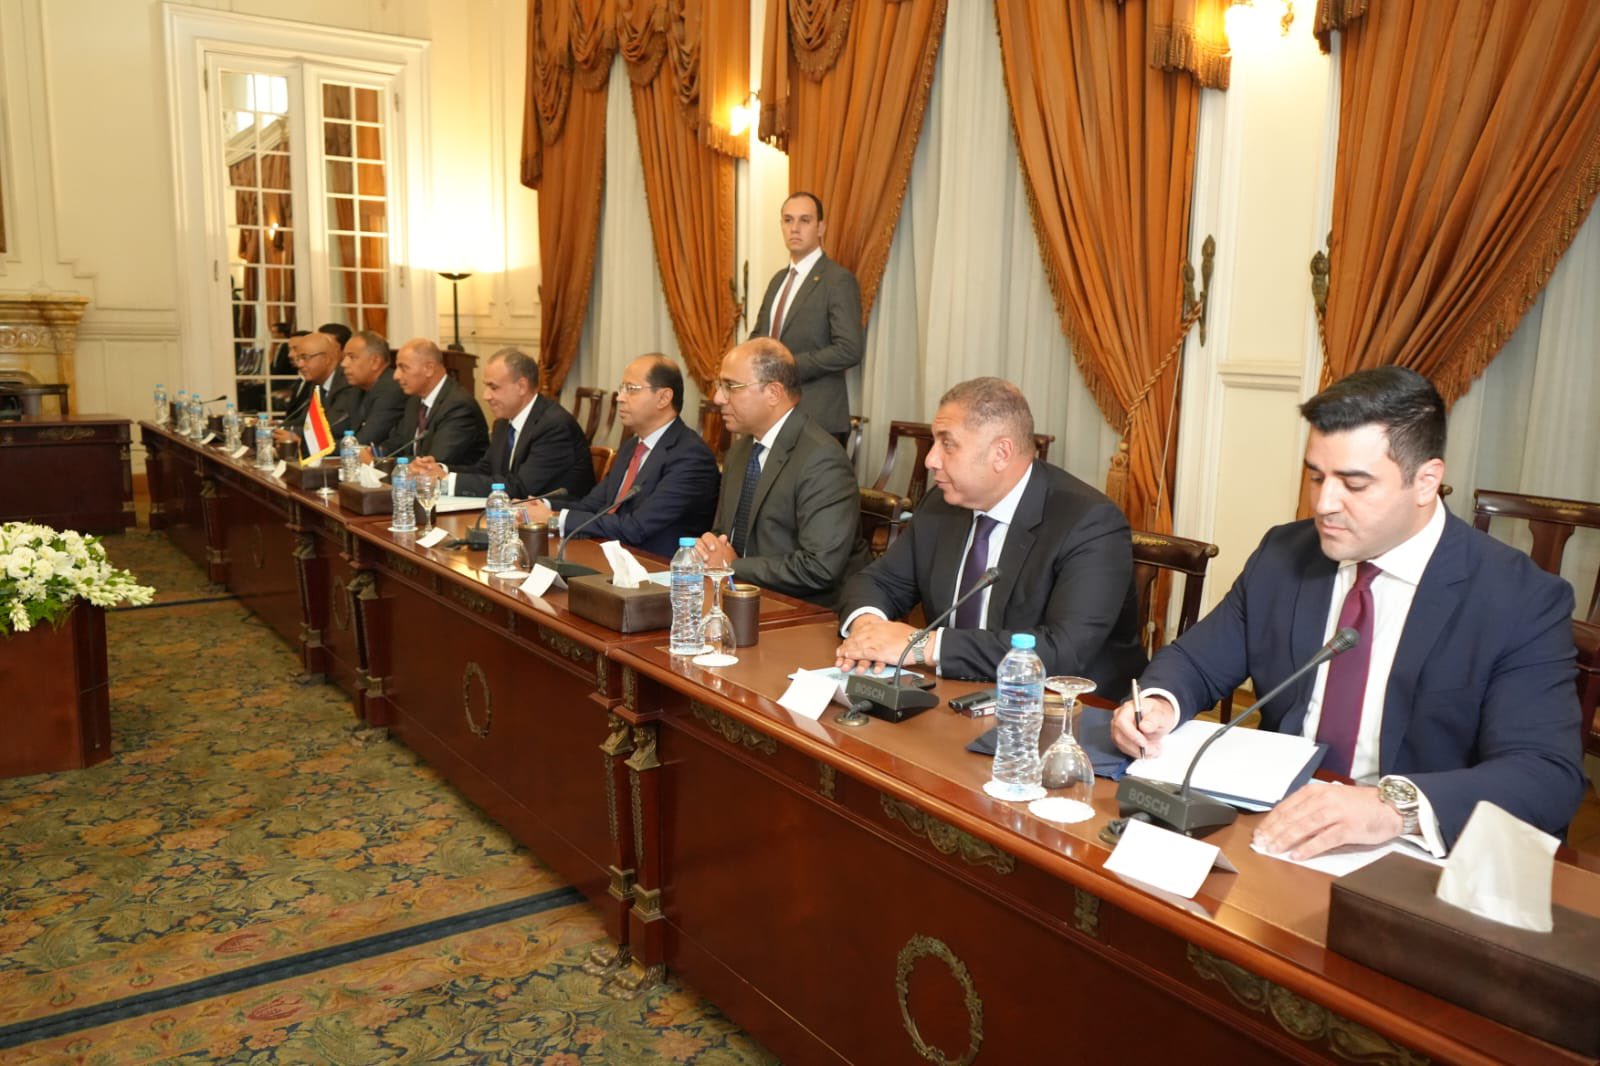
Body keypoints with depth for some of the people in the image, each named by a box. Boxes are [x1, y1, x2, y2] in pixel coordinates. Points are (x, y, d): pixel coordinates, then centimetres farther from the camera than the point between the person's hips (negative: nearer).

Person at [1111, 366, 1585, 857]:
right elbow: (1196, 661, 10)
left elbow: (1550, 776, -20)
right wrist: (1159, 704, -14)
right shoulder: (1282, 557, 3)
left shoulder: (1522, 602, -10)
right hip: (1277, 831, 2)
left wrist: (1396, 806, -37)